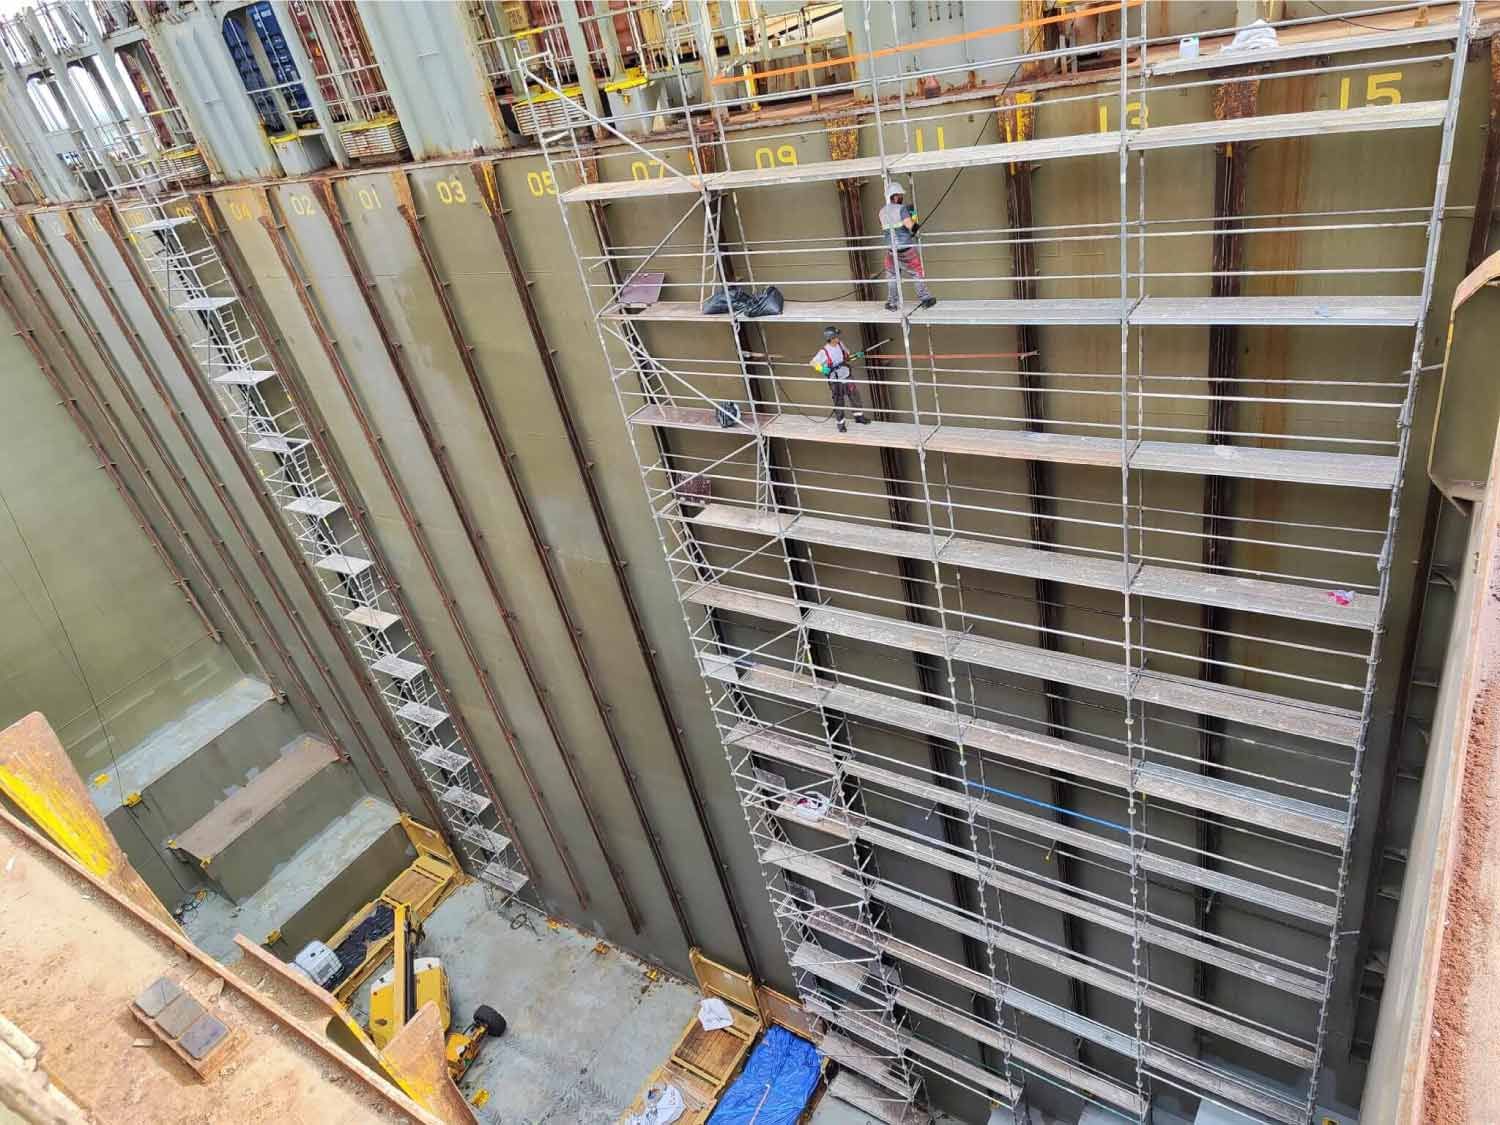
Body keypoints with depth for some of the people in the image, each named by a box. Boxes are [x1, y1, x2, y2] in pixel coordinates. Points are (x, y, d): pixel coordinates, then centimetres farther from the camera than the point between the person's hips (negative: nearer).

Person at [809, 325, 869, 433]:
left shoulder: (840, 344, -4)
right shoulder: (824, 352, -21)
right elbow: (813, 363, -15)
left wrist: (856, 356, -1)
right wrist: (822, 369, -32)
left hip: (847, 377, 5)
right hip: (835, 381, -5)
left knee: (855, 396, 15)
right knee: (839, 402, 5)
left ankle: (859, 416, 35)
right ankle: (840, 423, 22)